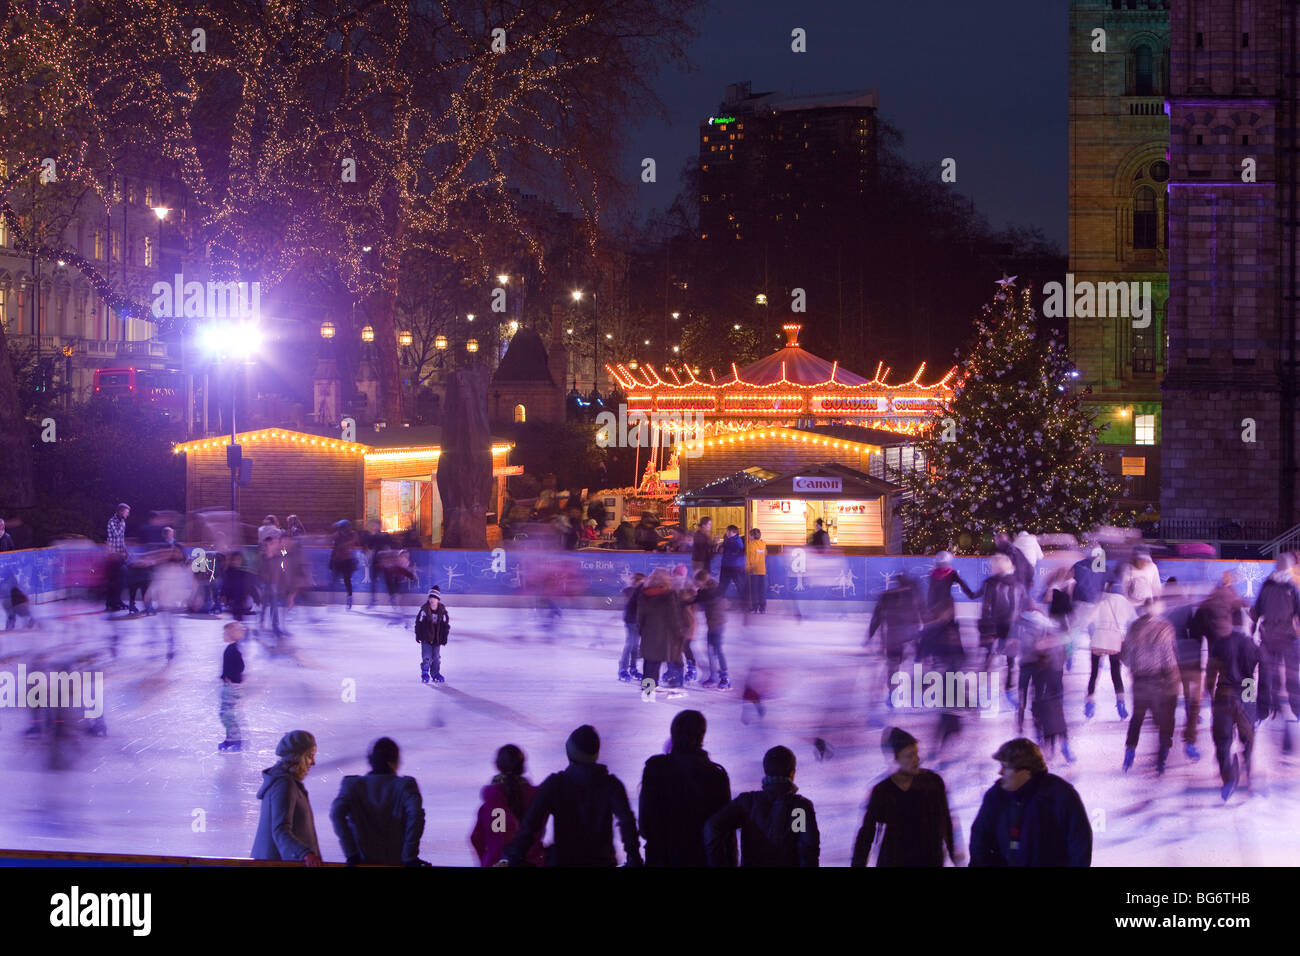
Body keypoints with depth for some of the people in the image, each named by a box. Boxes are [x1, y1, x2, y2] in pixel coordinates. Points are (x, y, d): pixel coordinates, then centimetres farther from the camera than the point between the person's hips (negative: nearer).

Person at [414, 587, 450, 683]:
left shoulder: (442, 611, -2)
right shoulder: (424, 610, -8)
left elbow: (446, 625, 5)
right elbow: (419, 622, -1)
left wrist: (444, 637, 2)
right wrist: (418, 635, -3)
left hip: (437, 639, 2)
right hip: (426, 638, -2)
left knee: (436, 657, 8)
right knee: (427, 657, -6)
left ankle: (435, 674, 20)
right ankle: (425, 673, 8)